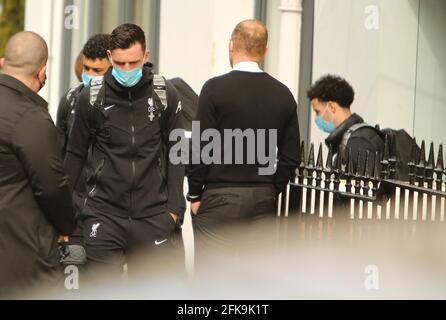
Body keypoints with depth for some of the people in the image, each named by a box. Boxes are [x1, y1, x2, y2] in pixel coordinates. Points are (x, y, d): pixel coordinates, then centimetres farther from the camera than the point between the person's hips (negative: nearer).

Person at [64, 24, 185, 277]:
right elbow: (76, 155, 7)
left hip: (153, 216, 0)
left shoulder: (166, 96, -1)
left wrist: (174, 208, -1)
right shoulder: (91, 98, -1)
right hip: (103, 213, 0)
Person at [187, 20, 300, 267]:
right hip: (264, 199, 5)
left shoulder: (216, 88, -8)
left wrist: (194, 194, -1)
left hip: (220, 198, -5)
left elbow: (201, 147, -10)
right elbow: (291, 156, 8)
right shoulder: (282, 94, 7)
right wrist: (271, 191, 15)